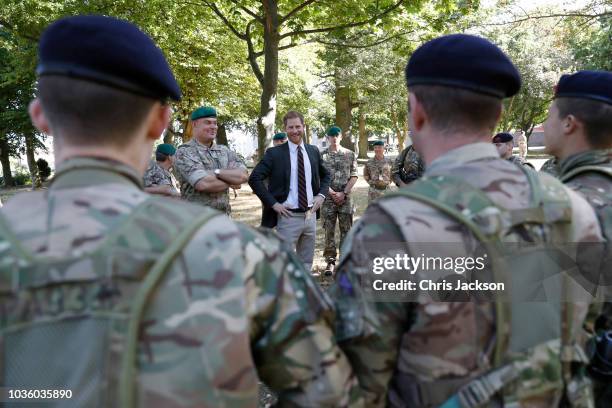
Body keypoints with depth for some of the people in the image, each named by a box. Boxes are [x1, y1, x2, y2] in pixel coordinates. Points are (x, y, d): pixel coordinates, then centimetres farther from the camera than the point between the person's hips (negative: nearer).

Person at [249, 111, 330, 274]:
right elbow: (254, 178, -10)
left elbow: (325, 175, 21)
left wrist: (321, 194, 4)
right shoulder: (274, 153, -7)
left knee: (306, 263, 17)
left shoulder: (313, 151, 7)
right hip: (288, 217, -5)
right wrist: (273, 203, -14)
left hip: (310, 215, 5)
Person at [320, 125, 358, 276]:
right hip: (328, 197, 0)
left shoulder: (350, 154, 6)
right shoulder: (321, 155, 4)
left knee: (346, 230, 5)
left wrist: (343, 193, -9)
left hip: (346, 197, 1)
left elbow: (354, 176, 2)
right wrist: (332, 193, -11)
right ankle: (330, 261, 10)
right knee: (329, 231, 2)